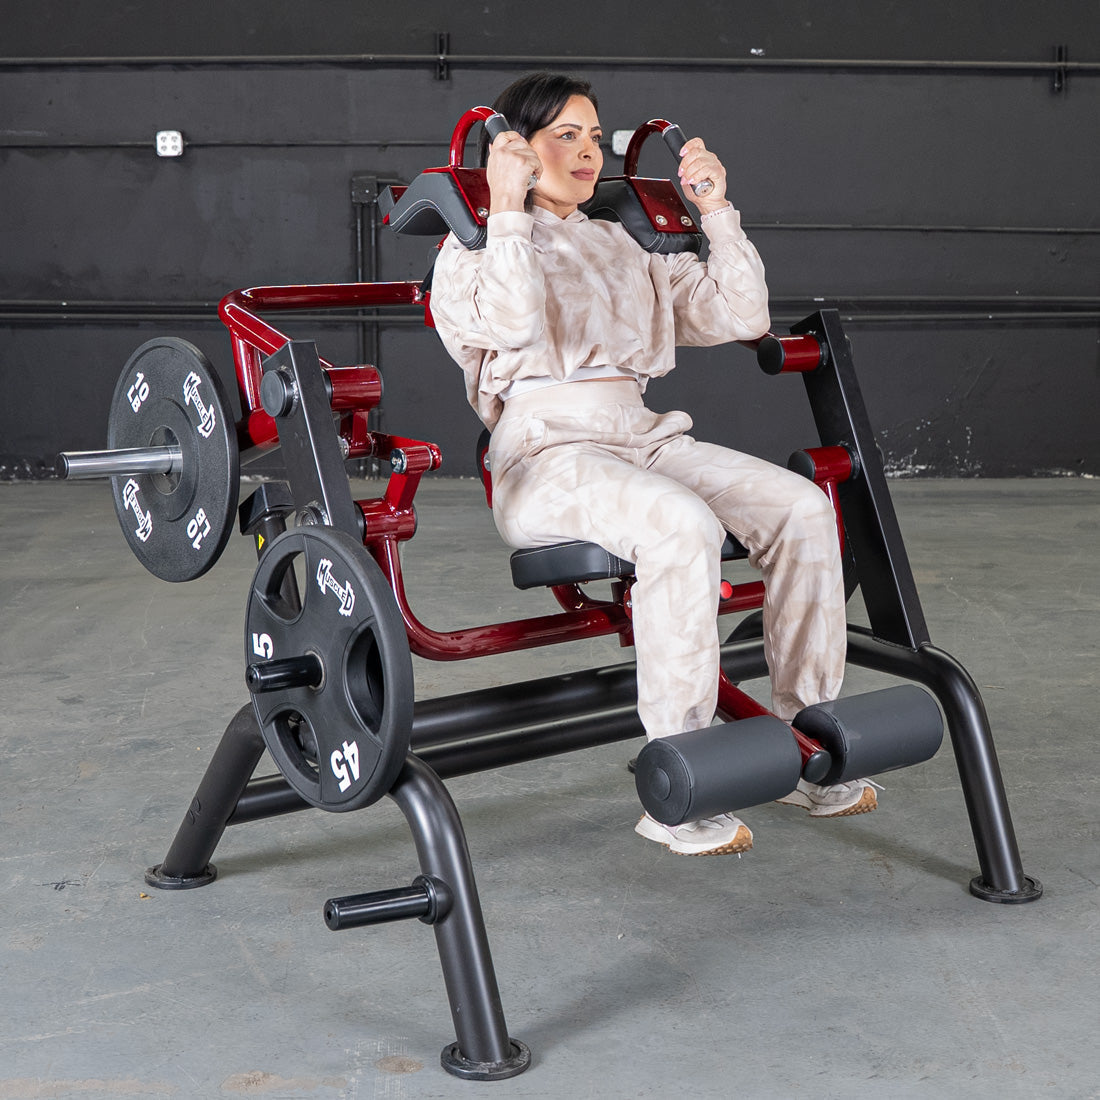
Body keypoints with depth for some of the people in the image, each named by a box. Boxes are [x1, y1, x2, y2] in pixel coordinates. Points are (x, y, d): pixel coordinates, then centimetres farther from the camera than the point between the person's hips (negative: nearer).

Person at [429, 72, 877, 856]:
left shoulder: (625, 249, 26)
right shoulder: (472, 248, 10)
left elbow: (741, 316, 18)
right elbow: (513, 325, -14)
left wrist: (717, 209, 12)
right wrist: (509, 211, -14)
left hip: (640, 435, 6)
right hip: (543, 453, -6)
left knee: (802, 506, -19)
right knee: (683, 524, -36)